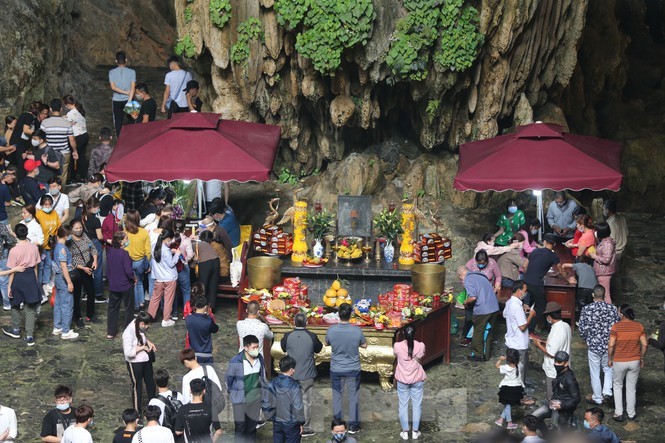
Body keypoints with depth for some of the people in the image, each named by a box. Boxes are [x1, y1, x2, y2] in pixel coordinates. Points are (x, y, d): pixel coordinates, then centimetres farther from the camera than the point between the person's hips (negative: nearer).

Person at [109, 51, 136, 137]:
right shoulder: (131, 72, -7)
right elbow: (133, 87, -14)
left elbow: (113, 87, -14)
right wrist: (129, 102, -17)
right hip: (128, 100, 0)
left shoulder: (112, 72, -5)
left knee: (118, 122, 7)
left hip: (117, 101, 0)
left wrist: (126, 92, -10)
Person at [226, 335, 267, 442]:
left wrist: (264, 390, 16)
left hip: (255, 398, 4)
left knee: (252, 426, 16)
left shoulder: (259, 359, -6)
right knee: (240, 427, 4)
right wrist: (229, 395, 4)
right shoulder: (235, 362, -21)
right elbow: (229, 380, -7)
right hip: (240, 399, -4)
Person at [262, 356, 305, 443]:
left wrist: (270, 416, 13)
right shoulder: (294, 386, -20)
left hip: (277, 423, 5)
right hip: (291, 423, -5)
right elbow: (298, 407, -18)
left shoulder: (272, 384, -5)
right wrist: (301, 423, -6)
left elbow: (266, 404, -1)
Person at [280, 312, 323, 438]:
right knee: (306, 402, 7)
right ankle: (305, 428, 11)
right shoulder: (312, 336, -14)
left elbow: (283, 348, 8)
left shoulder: (288, 336, -10)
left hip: (291, 375, 1)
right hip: (307, 376, -1)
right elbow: (318, 349, 4)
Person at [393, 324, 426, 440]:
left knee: (403, 405, 13)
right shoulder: (420, 346, -16)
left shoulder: (397, 346, -16)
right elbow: (420, 360, 0)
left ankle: (405, 431, 18)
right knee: (417, 405, 13)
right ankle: (415, 431, 19)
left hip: (402, 380, 0)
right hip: (417, 379, 0)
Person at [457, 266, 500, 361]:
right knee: (489, 332, 18)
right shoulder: (480, 276, 18)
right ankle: (486, 354, 27)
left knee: (478, 333, 10)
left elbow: (473, 297, -19)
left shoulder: (467, 280, -7)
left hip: (482, 310, -7)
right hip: (494, 307, 7)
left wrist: (466, 302, 2)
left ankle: (478, 354, 20)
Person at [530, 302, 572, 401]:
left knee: (552, 398, 6)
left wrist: (539, 345, -10)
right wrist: (546, 343, 12)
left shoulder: (556, 331, -28)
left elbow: (551, 353, -26)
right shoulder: (566, 326, 0)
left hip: (554, 372, -9)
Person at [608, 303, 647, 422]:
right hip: (635, 361, 2)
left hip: (619, 362, -2)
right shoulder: (639, 326, -5)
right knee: (631, 388, 16)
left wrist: (609, 359, 0)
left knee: (617, 386, 17)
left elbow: (611, 345, -15)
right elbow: (644, 344, -4)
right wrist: (642, 358, 11)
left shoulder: (616, 326, -15)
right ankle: (631, 413, 24)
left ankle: (618, 413, 14)